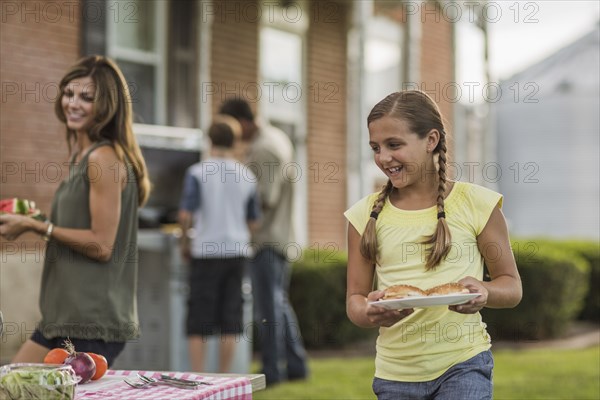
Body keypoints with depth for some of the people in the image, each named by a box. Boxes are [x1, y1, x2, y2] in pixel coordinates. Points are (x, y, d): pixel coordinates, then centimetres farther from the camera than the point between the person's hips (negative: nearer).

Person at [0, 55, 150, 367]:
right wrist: (33, 222, 15)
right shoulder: (81, 155, 15)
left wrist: (37, 226, -13)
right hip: (65, 316, 10)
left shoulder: (103, 158, -14)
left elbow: (101, 244, -18)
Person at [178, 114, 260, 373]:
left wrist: (185, 242, 2)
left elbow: (186, 214, -13)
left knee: (198, 322, 4)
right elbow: (252, 222, 9)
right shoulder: (247, 176, 4)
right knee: (230, 319, 8)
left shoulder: (197, 173, -7)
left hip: (206, 251, -3)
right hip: (237, 250, 3)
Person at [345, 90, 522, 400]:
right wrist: (371, 313, -18)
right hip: (396, 373, 3)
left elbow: (511, 286, 2)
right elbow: (355, 299, 5)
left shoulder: (476, 204, -3)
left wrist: (484, 293, -20)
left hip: (463, 365, -2)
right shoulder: (366, 215, 2)